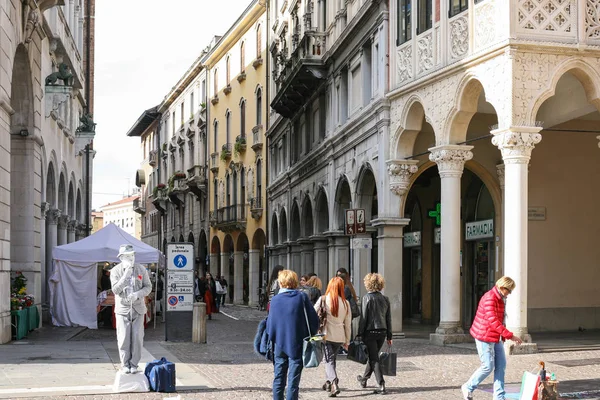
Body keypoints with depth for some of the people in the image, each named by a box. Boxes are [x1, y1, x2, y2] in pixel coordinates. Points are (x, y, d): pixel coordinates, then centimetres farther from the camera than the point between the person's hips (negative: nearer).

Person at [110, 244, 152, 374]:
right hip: (123, 309, -1)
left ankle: (134, 364, 10)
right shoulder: (115, 271, -5)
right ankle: (125, 365, 10)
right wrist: (126, 275, -25)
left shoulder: (141, 269, 0)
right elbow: (115, 290, -14)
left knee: (137, 338, -1)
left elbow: (148, 287, 2)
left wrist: (137, 294, -17)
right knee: (123, 339, -2)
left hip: (138, 309, 1)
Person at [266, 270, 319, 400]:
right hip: (297, 345, -2)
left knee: (279, 379, 12)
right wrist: (309, 336, 9)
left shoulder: (275, 300, -4)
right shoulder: (302, 298, -7)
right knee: (293, 381, 2)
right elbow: (314, 320, -6)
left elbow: (270, 323, 2)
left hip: (280, 344, 2)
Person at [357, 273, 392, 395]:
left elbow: (364, 317, -12)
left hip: (370, 332, -6)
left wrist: (360, 334, -6)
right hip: (382, 332, 6)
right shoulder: (385, 299, 5)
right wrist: (389, 335, 15)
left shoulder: (367, 298, -11)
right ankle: (364, 379, 38)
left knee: (374, 359, -1)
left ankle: (381, 386, -7)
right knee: (373, 356, 21)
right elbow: (388, 318, 9)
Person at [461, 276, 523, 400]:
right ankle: (468, 388, 15)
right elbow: (493, 321, -28)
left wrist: (503, 335, 11)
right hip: (485, 337, -10)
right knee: (488, 367, -4)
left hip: (496, 337, 10)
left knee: (501, 365, 6)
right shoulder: (490, 298, -20)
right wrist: (510, 336, -29)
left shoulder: (500, 299, 12)